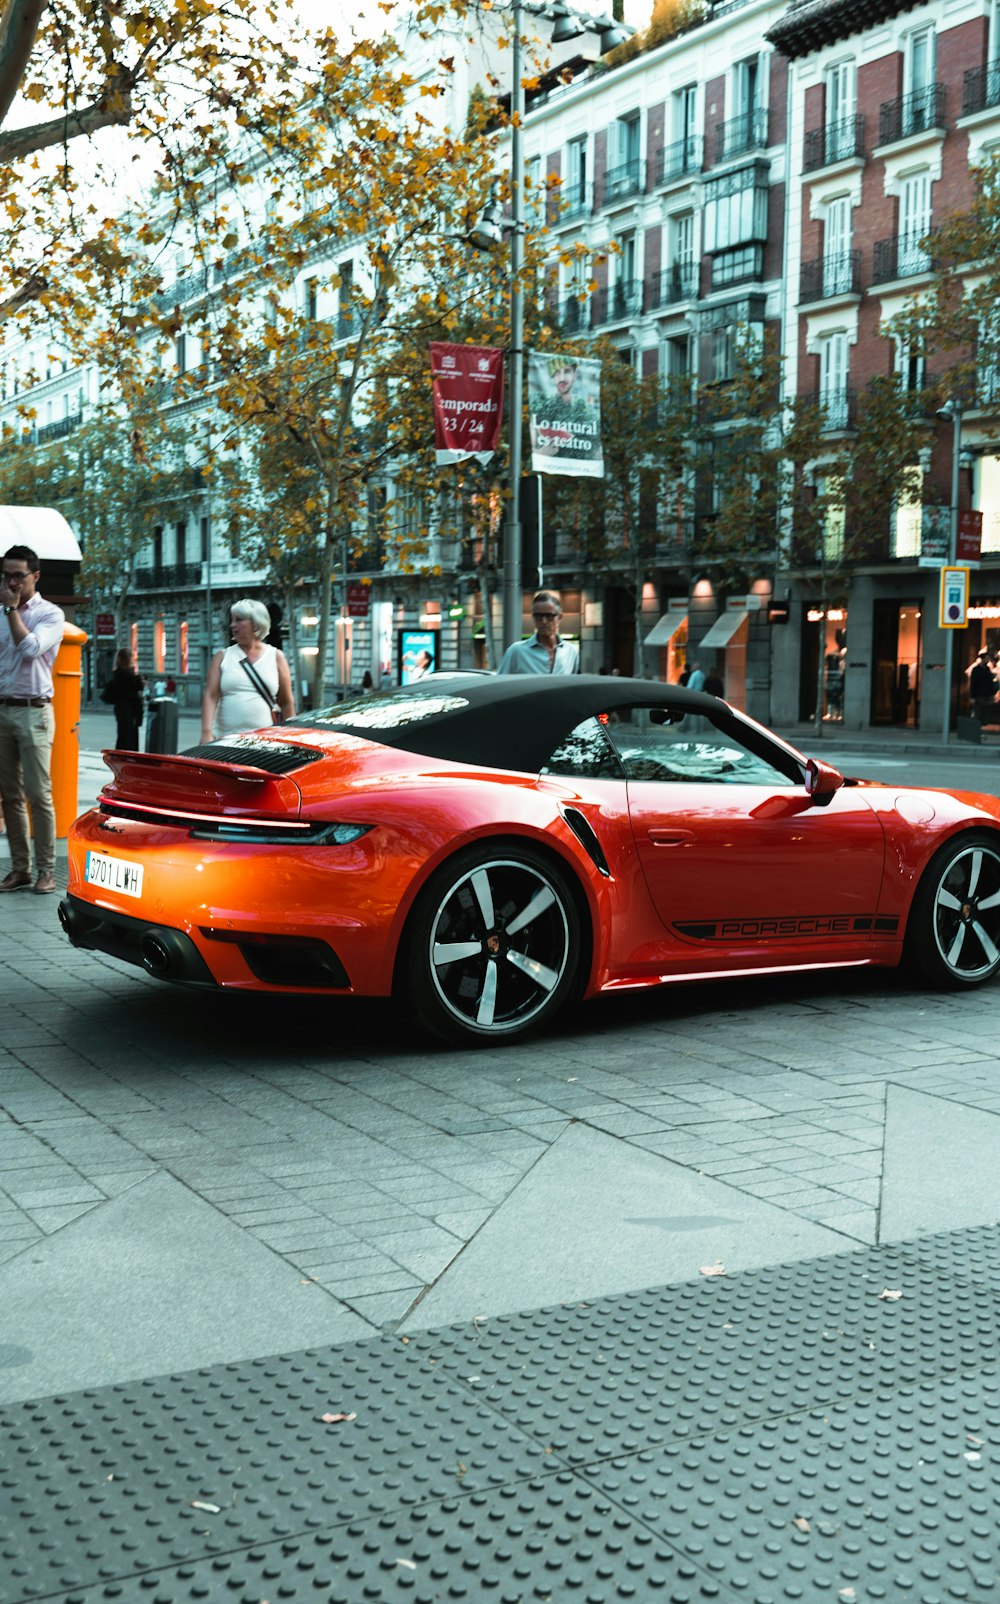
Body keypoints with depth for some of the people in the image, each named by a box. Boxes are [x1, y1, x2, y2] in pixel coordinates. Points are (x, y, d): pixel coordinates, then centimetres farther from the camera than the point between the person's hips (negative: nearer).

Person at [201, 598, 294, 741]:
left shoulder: (275, 657, 11)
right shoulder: (222, 657, 10)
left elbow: (287, 702, 12)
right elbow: (210, 696, -1)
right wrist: (206, 733, -15)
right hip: (225, 740, 0)